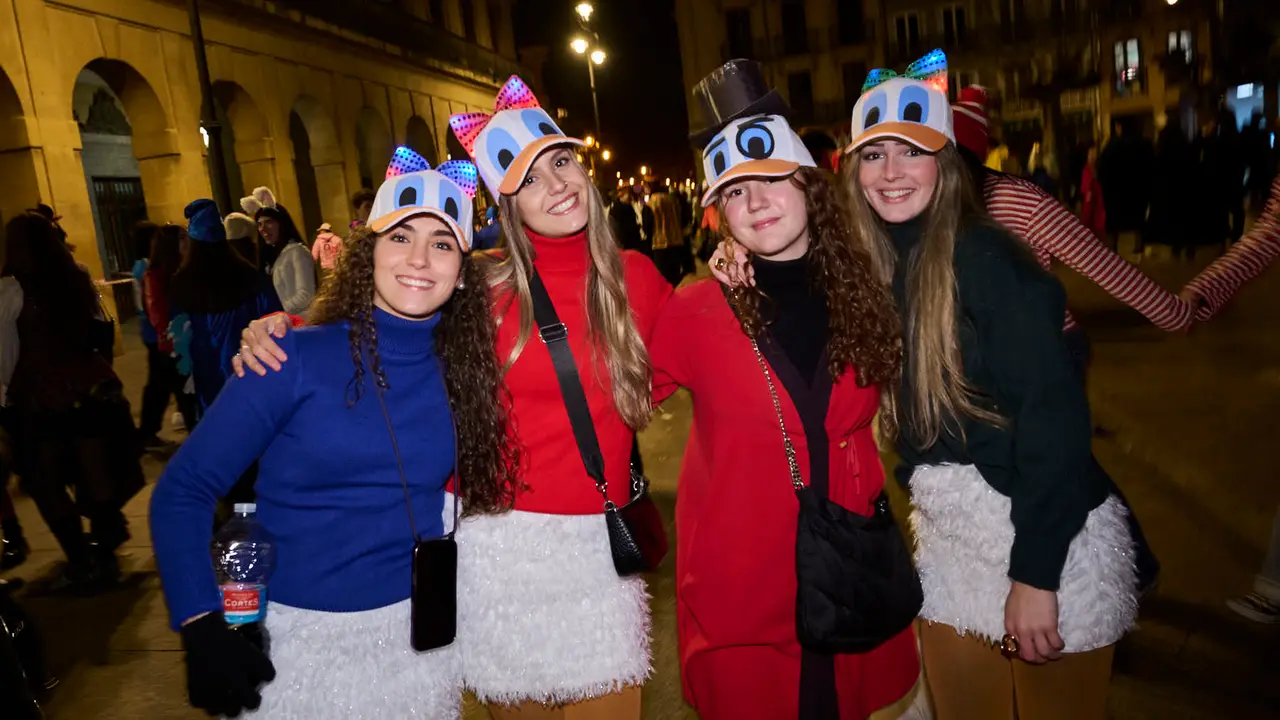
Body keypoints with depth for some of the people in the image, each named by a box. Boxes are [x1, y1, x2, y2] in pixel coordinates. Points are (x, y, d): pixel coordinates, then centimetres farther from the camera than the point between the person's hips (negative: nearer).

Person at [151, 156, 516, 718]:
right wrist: (202, 628, -18)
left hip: (417, 632, 3)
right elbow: (183, 490, -11)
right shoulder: (298, 360, -14)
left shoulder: (463, 371, -3)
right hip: (297, 635, -3)